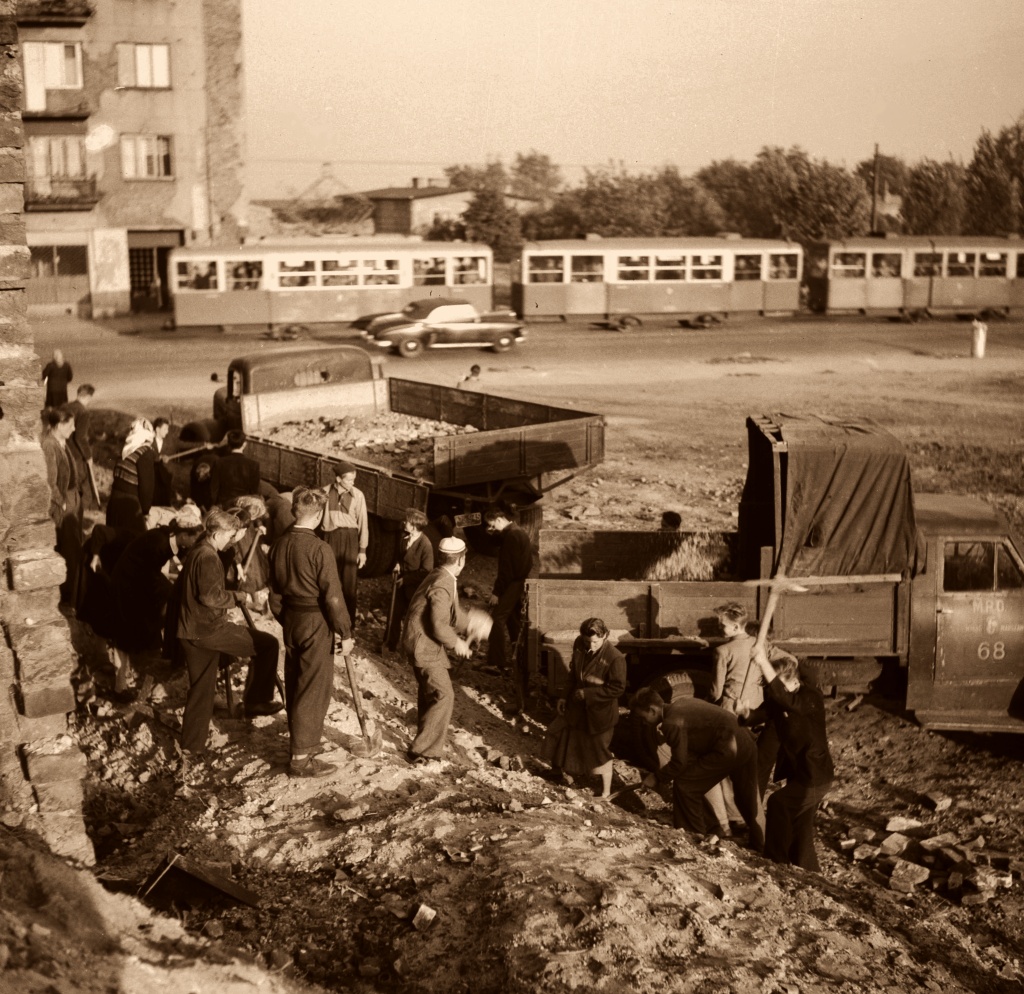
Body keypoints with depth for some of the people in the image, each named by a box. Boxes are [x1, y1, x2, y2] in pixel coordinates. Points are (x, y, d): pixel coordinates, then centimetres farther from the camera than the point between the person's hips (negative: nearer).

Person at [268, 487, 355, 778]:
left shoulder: (279, 545, 1)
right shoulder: (319, 549, -21)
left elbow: (275, 591, 10)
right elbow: (332, 596, -19)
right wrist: (346, 632, -10)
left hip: (290, 620, 7)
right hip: (315, 623, -7)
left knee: (294, 683, 21)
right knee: (314, 688, 1)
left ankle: (298, 734, 40)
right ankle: (300, 757, 4)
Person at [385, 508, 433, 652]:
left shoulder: (425, 545, -26)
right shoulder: (404, 536, -5)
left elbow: (426, 571, -23)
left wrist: (406, 579, -18)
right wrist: (398, 564, -5)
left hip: (415, 587, -6)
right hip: (402, 583, 6)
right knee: (395, 614, 16)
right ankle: (391, 644, 33)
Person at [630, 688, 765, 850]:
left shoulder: (672, 723, -14)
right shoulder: (681, 703, 14)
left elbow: (679, 763, -11)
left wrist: (656, 777, 2)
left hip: (728, 750, -10)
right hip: (746, 742, 10)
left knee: (684, 785, 1)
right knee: (749, 800, 24)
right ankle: (760, 845, 39)